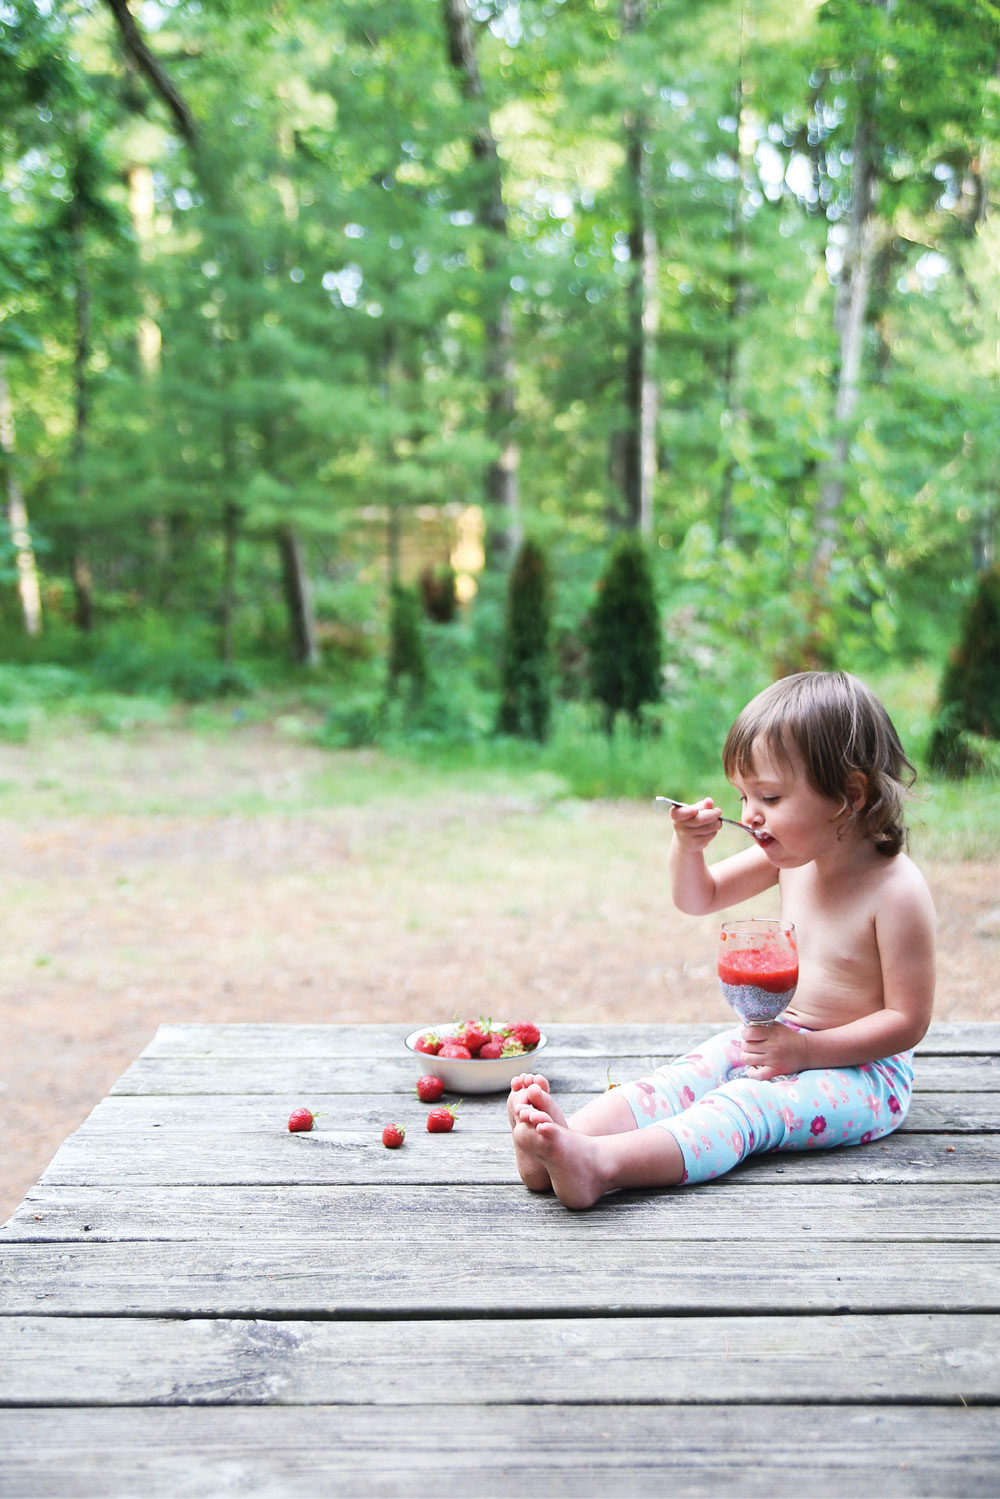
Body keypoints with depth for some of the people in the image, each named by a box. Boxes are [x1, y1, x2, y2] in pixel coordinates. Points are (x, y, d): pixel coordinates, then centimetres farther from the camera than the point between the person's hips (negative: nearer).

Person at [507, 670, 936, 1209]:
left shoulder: (896, 889, -20)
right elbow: (698, 899, 13)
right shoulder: (791, 855, 1)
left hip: (862, 1068, -7)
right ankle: (567, 1137, -42)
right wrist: (688, 846, -9)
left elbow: (908, 1020, -19)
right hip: (780, 1038, 7)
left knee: (749, 1102, -31)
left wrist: (805, 1050, -24)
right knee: (688, 1074, -18)